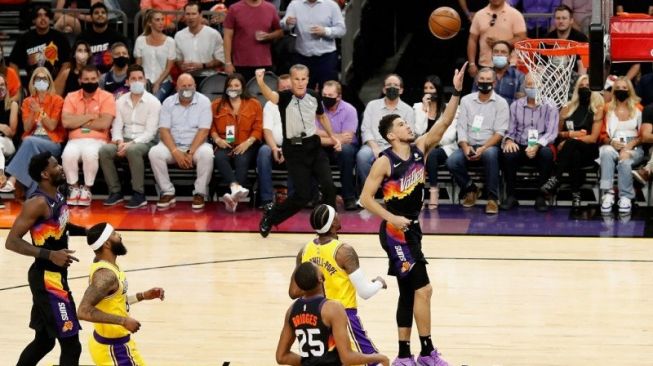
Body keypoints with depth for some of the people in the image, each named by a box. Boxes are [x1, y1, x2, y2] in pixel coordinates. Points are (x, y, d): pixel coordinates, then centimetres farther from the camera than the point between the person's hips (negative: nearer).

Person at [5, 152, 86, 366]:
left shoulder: (57, 197, 8)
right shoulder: (38, 203, -20)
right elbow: (12, 242, -23)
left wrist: (85, 231, 10)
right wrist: (50, 255, -31)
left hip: (55, 276, 10)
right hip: (47, 278, -10)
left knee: (44, 340, 20)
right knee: (71, 345, -7)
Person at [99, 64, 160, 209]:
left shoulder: (153, 102, -4)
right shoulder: (120, 102, 11)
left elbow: (150, 132, -11)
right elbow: (117, 126, 5)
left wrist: (131, 144, -23)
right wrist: (119, 142, -17)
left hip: (145, 142, -4)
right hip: (125, 141, 4)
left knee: (133, 150, -39)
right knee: (104, 150, -26)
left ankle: (139, 195, -31)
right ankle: (115, 192, -16)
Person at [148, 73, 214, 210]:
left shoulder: (203, 102, -2)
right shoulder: (168, 102, 4)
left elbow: (203, 131, -10)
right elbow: (164, 130, -4)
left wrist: (190, 153, -20)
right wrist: (176, 152, -19)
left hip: (196, 145, -2)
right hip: (173, 145, 2)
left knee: (207, 153, -35)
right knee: (154, 152, -27)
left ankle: (200, 193, -19)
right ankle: (168, 193, -16)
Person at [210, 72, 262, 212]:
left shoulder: (254, 104, 12)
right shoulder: (217, 105, 18)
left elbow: (258, 128, 5)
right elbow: (211, 126, 14)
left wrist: (248, 142, -11)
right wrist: (217, 139, -6)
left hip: (246, 146, -1)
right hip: (225, 145, 1)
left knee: (242, 160, -35)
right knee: (219, 158, -34)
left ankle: (234, 196, -47)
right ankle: (236, 187, -53)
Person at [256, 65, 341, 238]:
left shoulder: (314, 97, 0)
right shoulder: (285, 97, -15)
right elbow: (270, 96, -39)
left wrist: (332, 136, 15)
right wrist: (261, 83, -59)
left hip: (313, 146, 4)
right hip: (294, 149, -4)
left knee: (328, 185, -10)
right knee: (303, 195, -6)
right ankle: (271, 216, 19)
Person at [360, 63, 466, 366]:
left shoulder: (419, 148, 4)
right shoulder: (385, 162, -14)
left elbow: (443, 123, -5)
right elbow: (365, 198, -13)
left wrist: (456, 92, -16)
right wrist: (392, 218, -22)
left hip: (411, 229, 8)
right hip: (395, 231, -8)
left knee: (408, 293, 11)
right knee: (422, 289, -10)